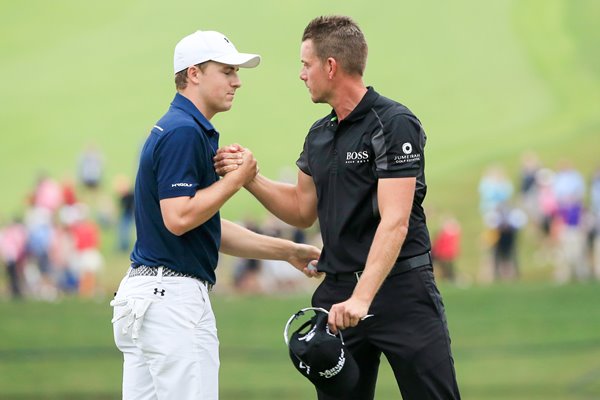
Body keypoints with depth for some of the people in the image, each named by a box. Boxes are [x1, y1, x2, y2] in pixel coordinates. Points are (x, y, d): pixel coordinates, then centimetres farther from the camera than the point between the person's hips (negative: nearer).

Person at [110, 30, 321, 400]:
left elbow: (210, 229, 23)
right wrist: (237, 179, -12)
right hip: (174, 295, -10)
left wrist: (288, 251, 22)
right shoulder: (184, 132, -13)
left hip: (144, 295, 10)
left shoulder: (175, 130, 19)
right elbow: (179, 218, -23)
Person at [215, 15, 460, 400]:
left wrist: (361, 298, -29)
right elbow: (303, 210, 25)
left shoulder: (394, 124, -12)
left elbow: (394, 222, -20)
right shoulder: (320, 135, 13)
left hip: (401, 288, -7)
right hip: (338, 293, 7)